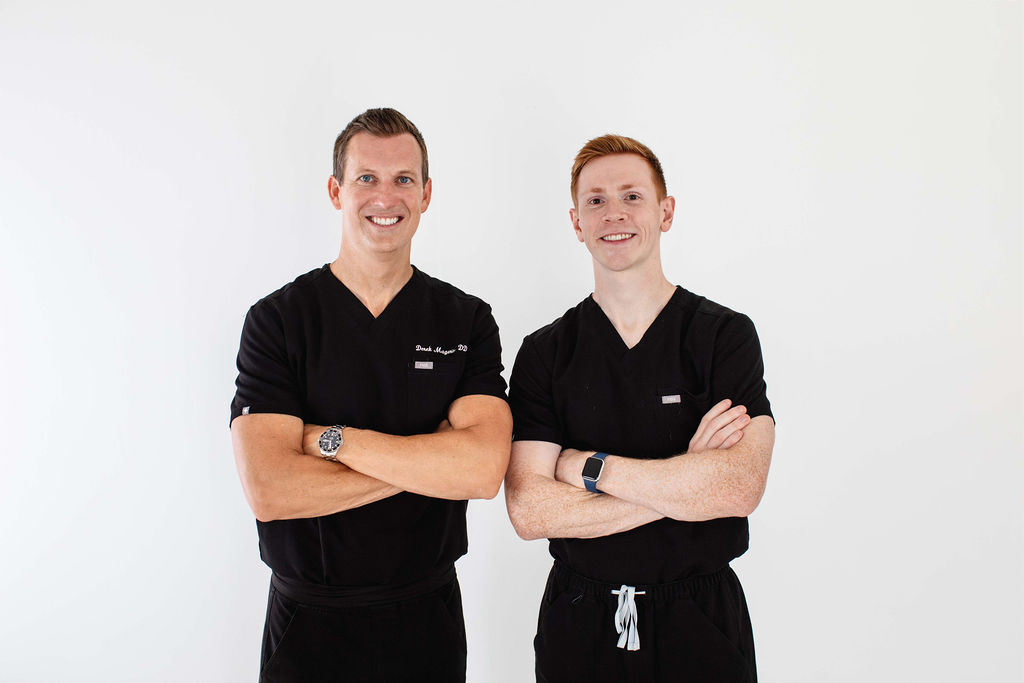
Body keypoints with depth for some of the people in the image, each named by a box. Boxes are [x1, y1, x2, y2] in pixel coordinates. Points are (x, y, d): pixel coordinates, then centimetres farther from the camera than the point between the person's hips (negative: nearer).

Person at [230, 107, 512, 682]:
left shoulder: (468, 321, -4)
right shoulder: (277, 320, -7)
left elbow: (484, 469, -18)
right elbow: (270, 491, -18)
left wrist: (329, 438, -18)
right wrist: (429, 460, -17)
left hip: (429, 618, 1)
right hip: (308, 620, -1)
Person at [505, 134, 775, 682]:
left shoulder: (726, 335, -6)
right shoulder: (544, 353, -4)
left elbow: (739, 488, -19)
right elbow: (529, 510, -13)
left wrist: (587, 467, -16)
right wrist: (685, 480, -17)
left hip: (701, 622, 0)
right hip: (580, 622, 1)